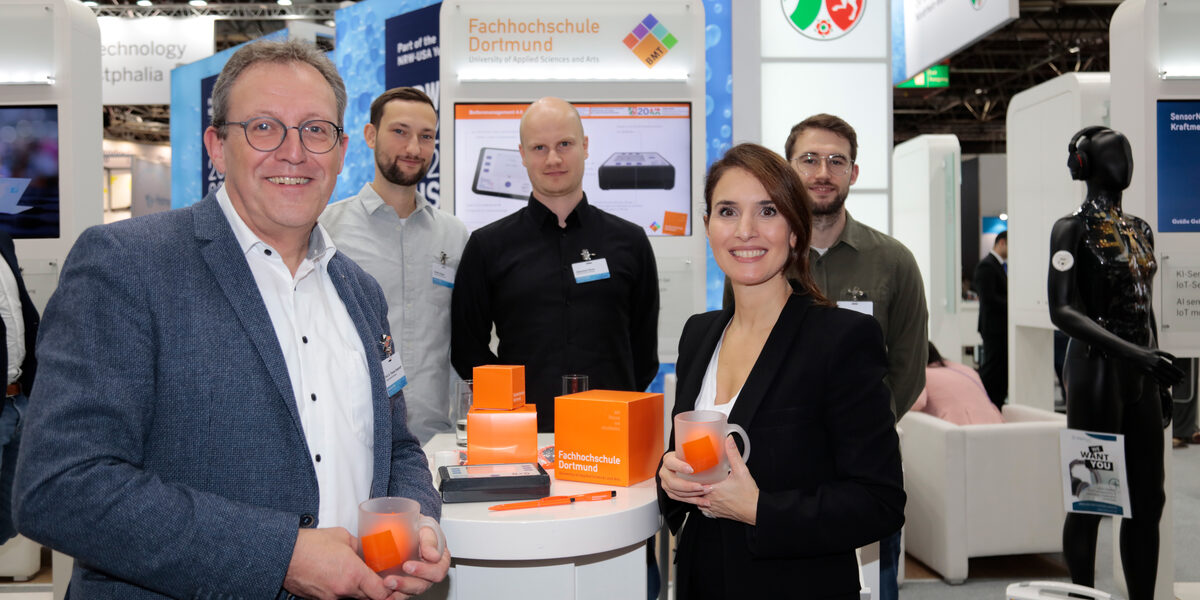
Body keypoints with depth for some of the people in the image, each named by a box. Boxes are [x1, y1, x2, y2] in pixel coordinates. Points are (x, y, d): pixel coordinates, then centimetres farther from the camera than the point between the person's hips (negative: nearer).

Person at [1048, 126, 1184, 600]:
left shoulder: (1141, 231, 15)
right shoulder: (1073, 228, -6)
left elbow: (1145, 308, 20)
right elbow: (1063, 311, -15)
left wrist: (1159, 376, 17)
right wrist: (1130, 351, -23)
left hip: (1141, 373, 7)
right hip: (1096, 370, -7)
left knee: (1148, 499, 9)